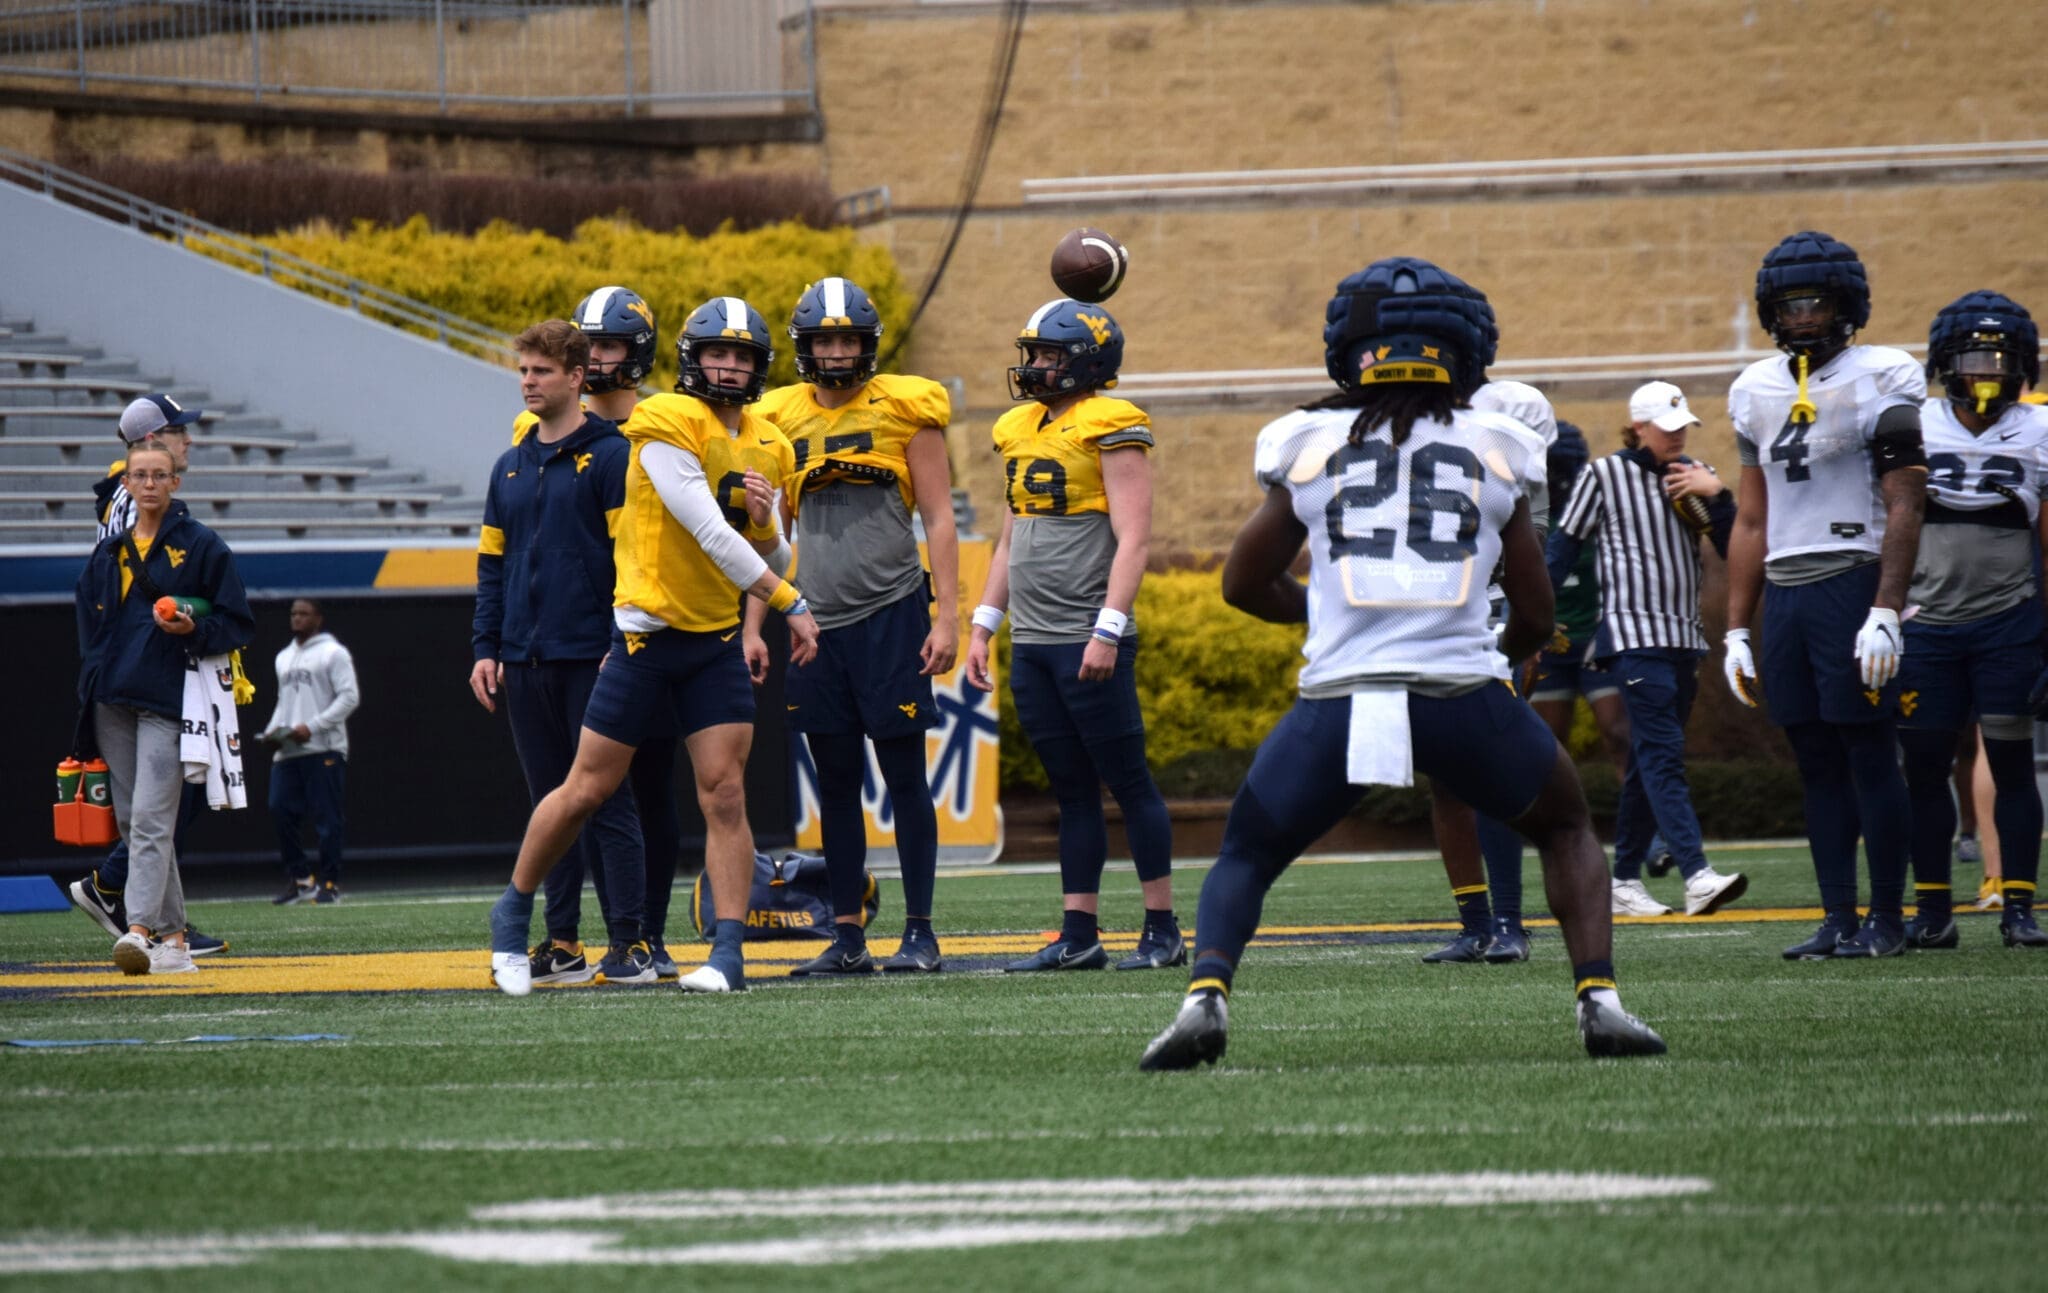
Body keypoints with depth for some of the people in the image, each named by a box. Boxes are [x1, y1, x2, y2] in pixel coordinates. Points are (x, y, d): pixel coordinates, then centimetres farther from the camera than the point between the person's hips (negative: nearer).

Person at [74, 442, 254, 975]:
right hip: (113, 702, 6)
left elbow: (238, 624, 2)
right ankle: (172, 936, 12)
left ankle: (140, 929, -26)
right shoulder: (108, 552, 16)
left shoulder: (203, 546, 2)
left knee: (150, 820, -16)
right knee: (131, 822, 6)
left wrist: (194, 630, -16)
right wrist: (88, 691, 11)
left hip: (168, 702, -6)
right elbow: (89, 627, 23)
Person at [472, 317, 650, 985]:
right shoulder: (511, 467, 15)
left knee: (607, 801, -5)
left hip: (590, 656, -6)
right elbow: (492, 565, 19)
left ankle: (630, 943, -4)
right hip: (526, 662, 6)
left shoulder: (610, 456, -4)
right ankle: (562, 942, 12)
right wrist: (485, 647, 11)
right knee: (550, 803, 8)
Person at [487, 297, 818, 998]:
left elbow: (769, 555, 17)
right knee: (587, 789, 3)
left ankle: (729, 952, -5)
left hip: (717, 641, 5)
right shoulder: (666, 426, -14)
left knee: (725, 794, -5)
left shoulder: (767, 448, 9)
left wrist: (764, 519, -6)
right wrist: (790, 603, -19)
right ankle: (513, 912, 21)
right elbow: (710, 533, -20)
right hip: (647, 633, -5)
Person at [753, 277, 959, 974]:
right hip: (819, 621, 4)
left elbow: (939, 519, 0)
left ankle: (919, 933, 3)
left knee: (905, 778, -2)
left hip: (891, 611, -4)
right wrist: (753, 626, 10)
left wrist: (947, 616, -6)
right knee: (837, 784, 6)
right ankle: (847, 937, 11)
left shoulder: (905, 411, 0)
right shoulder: (783, 420, 10)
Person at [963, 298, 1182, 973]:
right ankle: (1079, 935, 10)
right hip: (1031, 641, 8)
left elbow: (1133, 538, -14)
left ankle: (1163, 933, 1)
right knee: (1072, 792, 9)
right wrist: (983, 624, 16)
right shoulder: (1021, 431, 15)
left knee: (1128, 783, -3)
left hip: (1088, 643, -7)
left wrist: (1107, 631, -20)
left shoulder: (1111, 429, -8)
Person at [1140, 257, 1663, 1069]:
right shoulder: (1493, 451, 13)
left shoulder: (1310, 447, 12)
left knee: (1246, 857, 19)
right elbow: (1535, 615, 20)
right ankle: (1599, 998, 6)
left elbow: (1245, 585, 22)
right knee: (1565, 828, 25)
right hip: (1463, 691, 0)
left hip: (1339, 696, 0)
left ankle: (1206, 994, -8)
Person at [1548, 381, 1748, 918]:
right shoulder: (1605, 476, -3)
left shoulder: (1693, 478, 11)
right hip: (1634, 634, -6)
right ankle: (1697, 877, -28)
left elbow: (1734, 551, 6)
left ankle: (1625, 879, 16)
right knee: (1662, 754, -16)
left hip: (1684, 635, 6)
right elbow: (1563, 547, 1)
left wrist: (1716, 495, -7)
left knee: (1649, 762, 9)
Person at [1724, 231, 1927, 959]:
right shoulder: (1758, 393, 15)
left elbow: (1902, 508, -8)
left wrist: (1885, 611, -17)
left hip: (1852, 582, -6)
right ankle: (1838, 920, 9)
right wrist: (1737, 629, 16)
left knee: (1869, 755, -4)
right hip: (1784, 592, 6)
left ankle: (1888, 918, 2)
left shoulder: (1878, 382, -4)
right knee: (1817, 764, 6)